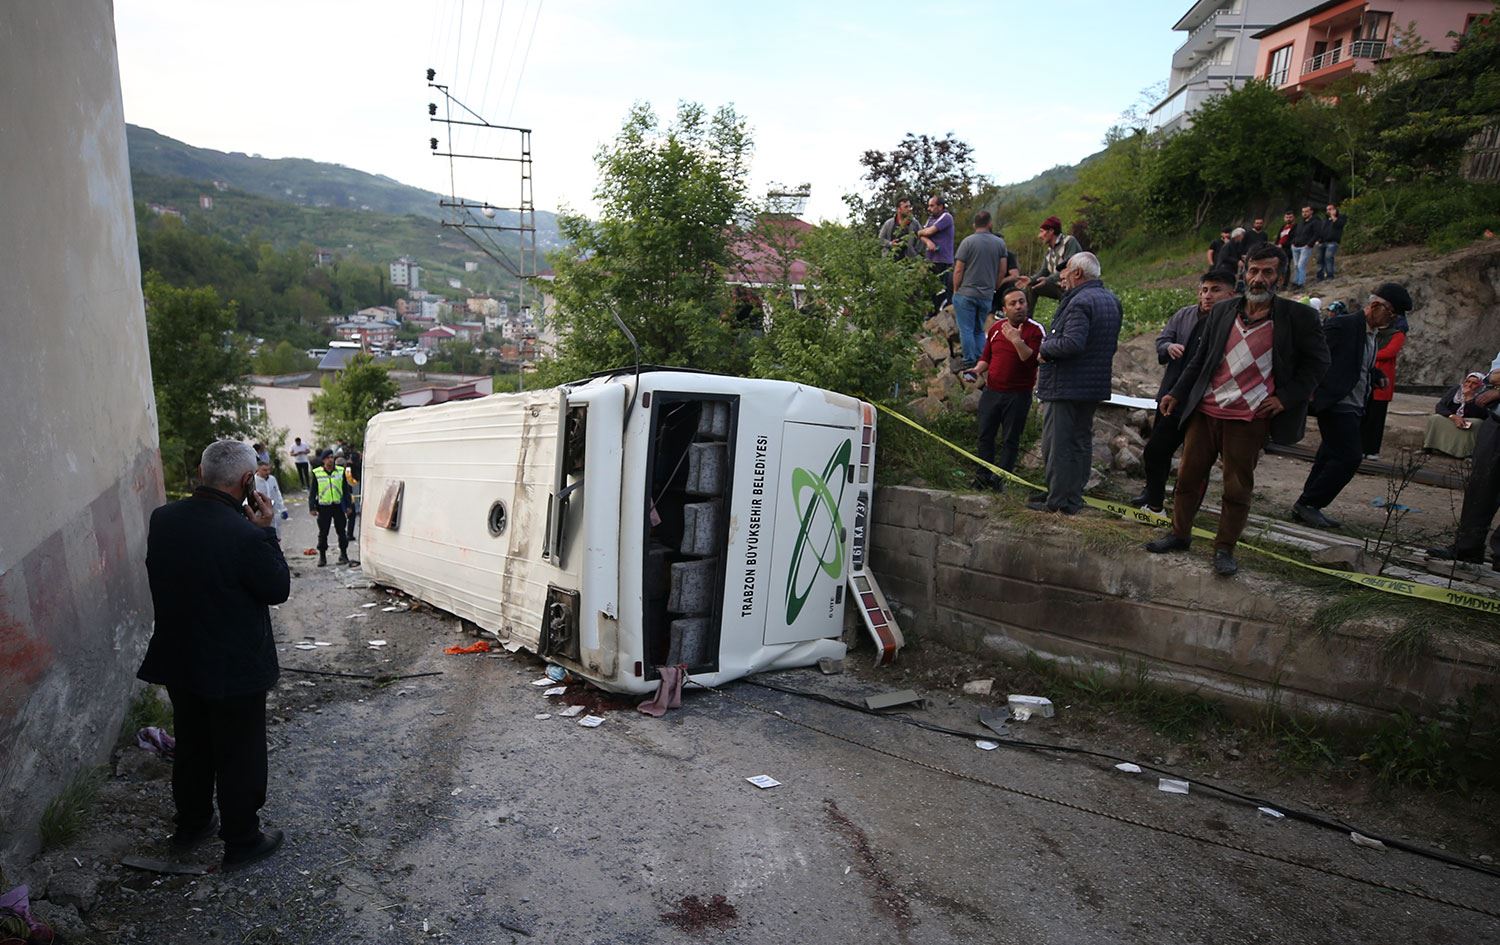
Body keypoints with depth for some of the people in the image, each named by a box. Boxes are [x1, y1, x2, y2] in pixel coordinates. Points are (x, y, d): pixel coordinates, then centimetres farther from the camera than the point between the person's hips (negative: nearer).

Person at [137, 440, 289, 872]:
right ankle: (242, 841, 27)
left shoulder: (162, 519, -8)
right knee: (240, 756, 12)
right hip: (235, 670, -6)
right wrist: (265, 530, -11)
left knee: (191, 747, 25)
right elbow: (279, 589, -15)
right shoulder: (244, 535, -29)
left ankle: (191, 825, 44)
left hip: (178, 662, 7)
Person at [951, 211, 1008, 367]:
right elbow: (1002, 270, 8)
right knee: (980, 330, 15)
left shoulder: (968, 241, -7)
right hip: (987, 295, 4)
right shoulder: (1000, 243, 6)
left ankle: (969, 364, 0)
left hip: (966, 293, -4)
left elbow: (958, 270, -9)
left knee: (966, 330, 1)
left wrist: (955, 290, 2)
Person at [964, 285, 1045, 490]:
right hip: (991, 391, 5)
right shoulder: (996, 327, 9)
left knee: (1010, 439, 3)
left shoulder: (1035, 330, -7)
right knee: (985, 435, 8)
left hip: (1018, 395, -4)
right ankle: (984, 475, 20)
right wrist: (976, 370, 1)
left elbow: (1032, 360, -20)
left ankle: (1000, 477, 11)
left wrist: (1017, 340, -30)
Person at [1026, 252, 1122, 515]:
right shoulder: (1112, 300, 14)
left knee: (1059, 442, -2)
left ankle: (1057, 500, 2)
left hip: (1067, 385, -10)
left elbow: (1072, 343, -29)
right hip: (1096, 384, 10)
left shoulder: (1080, 302, -18)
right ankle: (1074, 497, 24)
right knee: (1082, 441, 15)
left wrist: (1045, 349, -13)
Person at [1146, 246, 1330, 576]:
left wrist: (1287, 397, -6)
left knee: (1238, 488, 5)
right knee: (1189, 476, 9)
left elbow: (1317, 361, 3)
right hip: (1205, 412, 3)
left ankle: (1224, 549, 17)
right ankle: (1180, 534, 25)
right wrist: (1177, 393, 8)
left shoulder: (1298, 316, -2)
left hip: (1249, 419, -3)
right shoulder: (1222, 311, 8)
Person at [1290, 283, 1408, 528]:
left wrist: (1376, 376, 7)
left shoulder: (1372, 334, 17)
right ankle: (1308, 504, -4)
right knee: (1348, 458, -12)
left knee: (1330, 459, 10)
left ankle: (1306, 507, 17)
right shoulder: (1342, 325, -10)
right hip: (1337, 404, -9)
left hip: (1353, 407, 9)